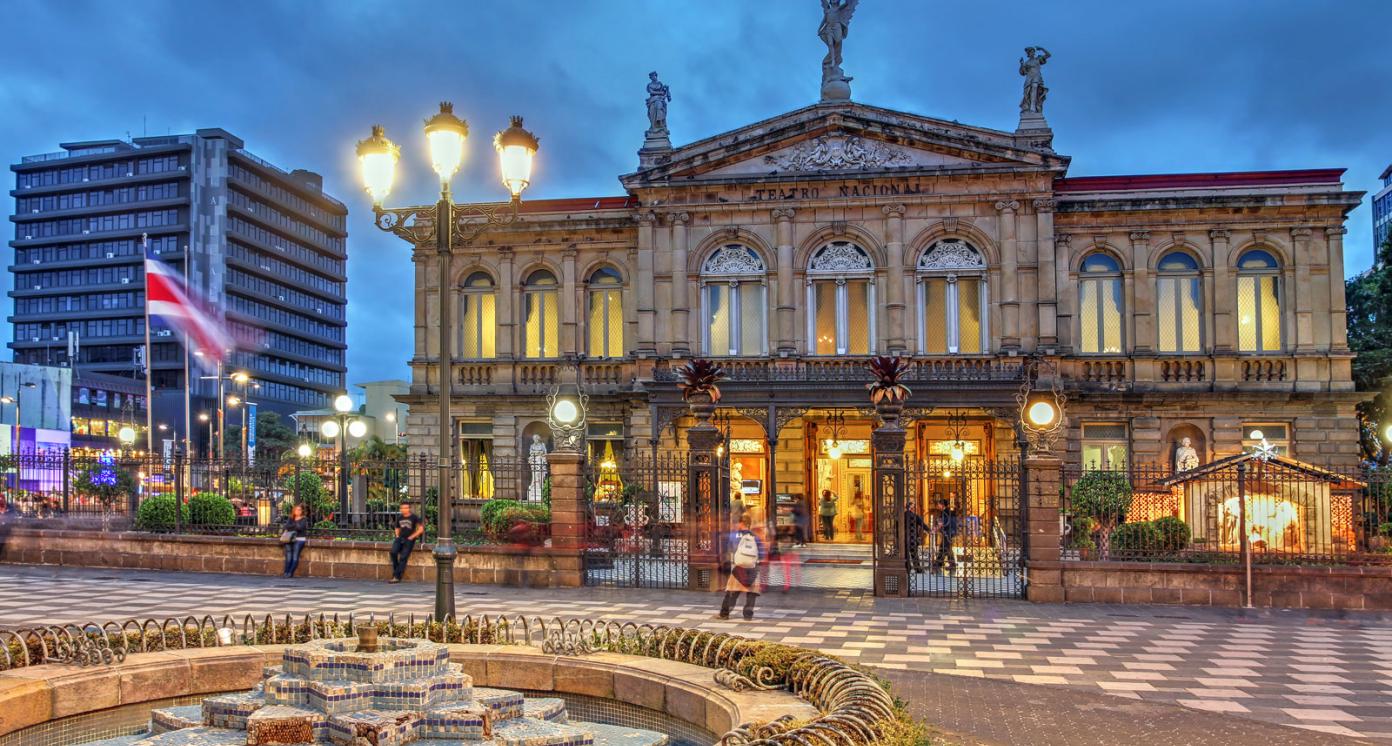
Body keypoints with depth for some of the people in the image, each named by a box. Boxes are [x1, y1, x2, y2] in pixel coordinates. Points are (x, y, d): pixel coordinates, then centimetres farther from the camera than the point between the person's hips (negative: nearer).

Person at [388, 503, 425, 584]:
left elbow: (421, 529, -7)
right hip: (400, 538, 5)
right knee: (393, 552, -21)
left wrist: (412, 537, -8)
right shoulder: (399, 518, 13)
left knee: (403, 557, -15)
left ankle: (396, 577, -16)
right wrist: (397, 536, 12)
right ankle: (395, 570, -6)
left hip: (409, 540, -5)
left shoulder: (414, 517, -4)